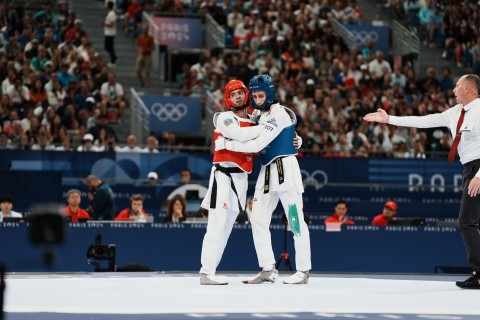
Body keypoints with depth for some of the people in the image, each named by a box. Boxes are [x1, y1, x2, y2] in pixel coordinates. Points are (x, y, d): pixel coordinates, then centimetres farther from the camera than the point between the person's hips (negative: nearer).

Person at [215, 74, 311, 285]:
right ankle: (268, 270, 8)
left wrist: (226, 144, -17)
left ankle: (303, 271, -1)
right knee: (258, 220, 4)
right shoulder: (261, 115, 14)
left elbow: (258, 144, -20)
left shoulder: (279, 113, -14)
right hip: (266, 171, 9)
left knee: (295, 221, -5)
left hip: (285, 168, -9)